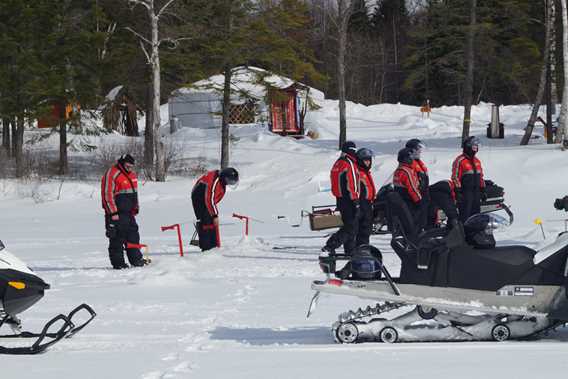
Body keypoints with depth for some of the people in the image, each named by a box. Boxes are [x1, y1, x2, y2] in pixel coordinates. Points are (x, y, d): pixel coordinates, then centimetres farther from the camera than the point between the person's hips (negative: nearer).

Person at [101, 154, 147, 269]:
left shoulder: (132, 174, 14)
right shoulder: (111, 174, -14)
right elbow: (107, 194, -18)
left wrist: (136, 207, 21)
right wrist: (113, 213, -20)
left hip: (129, 212, 9)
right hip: (116, 214, -8)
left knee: (133, 236, 12)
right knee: (117, 238, -4)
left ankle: (136, 259, 20)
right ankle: (118, 263, 0)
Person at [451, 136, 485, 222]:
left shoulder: (477, 161, 17)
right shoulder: (460, 161, -8)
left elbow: (480, 176, 23)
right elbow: (455, 177, -12)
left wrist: (483, 190, 19)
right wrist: (458, 192, -16)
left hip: (476, 192, 8)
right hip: (465, 192, -8)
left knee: (476, 214, 10)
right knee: (465, 215, -10)